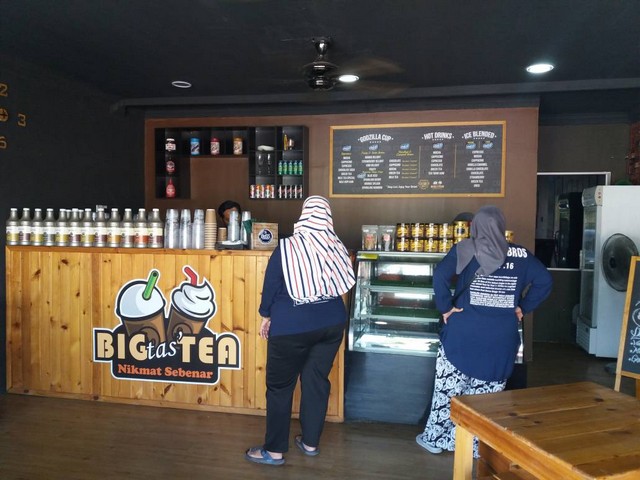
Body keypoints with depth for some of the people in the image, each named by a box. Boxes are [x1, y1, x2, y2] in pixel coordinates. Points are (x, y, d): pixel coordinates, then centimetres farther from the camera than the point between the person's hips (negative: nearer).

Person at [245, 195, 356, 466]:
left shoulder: (286, 248, -13)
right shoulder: (337, 248, -4)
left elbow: (271, 286, -5)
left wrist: (266, 316, 10)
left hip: (291, 328, -4)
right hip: (332, 323, 4)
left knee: (280, 386, 8)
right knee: (317, 381, 14)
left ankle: (274, 451, 17)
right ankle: (310, 443, 27)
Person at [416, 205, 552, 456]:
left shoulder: (465, 249, -5)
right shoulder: (521, 255, 4)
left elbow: (440, 275, -16)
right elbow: (545, 281, 4)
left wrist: (445, 307, -6)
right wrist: (522, 307, 9)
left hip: (464, 333, -2)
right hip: (501, 337, 3)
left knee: (449, 388, 11)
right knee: (487, 394, 13)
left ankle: (435, 437, 23)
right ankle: (478, 443, 23)